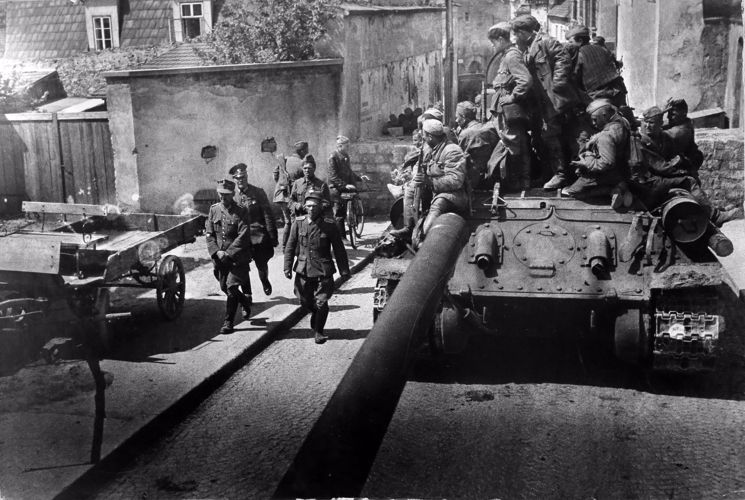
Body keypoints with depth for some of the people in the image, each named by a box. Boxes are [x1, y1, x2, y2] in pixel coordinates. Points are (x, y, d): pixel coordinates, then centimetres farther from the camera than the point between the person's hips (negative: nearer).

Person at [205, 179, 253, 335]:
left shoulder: (241, 212, -8)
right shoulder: (214, 210, 5)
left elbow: (243, 237, -14)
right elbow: (209, 234, 4)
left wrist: (228, 253, -17)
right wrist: (217, 252, -11)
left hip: (238, 258, -5)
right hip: (220, 258, 5)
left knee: (231, 287, -11)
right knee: (224, 287, 15)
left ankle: (228, 322, 1)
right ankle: (246, 303, 42)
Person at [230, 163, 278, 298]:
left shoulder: (258, 192, -3)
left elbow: (268, 216, -3)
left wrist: (273, 237, -6)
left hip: (259, 236, -1)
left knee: (261, 265, 8)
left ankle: (265, 281, 41)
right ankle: (247, 295, 16)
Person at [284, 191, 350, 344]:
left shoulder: (329, 225, -5)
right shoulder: (298, 223, 0)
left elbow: (339, 249, 0)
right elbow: (290, 246, 5)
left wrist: (344, 270, -1)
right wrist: (287, 267, -1)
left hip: (323, 270, -2)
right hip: (303, 270, 3)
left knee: (321, 303, -3)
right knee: (305, 301, 13)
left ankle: (318, 331, 17)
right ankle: (316, 315, 45)